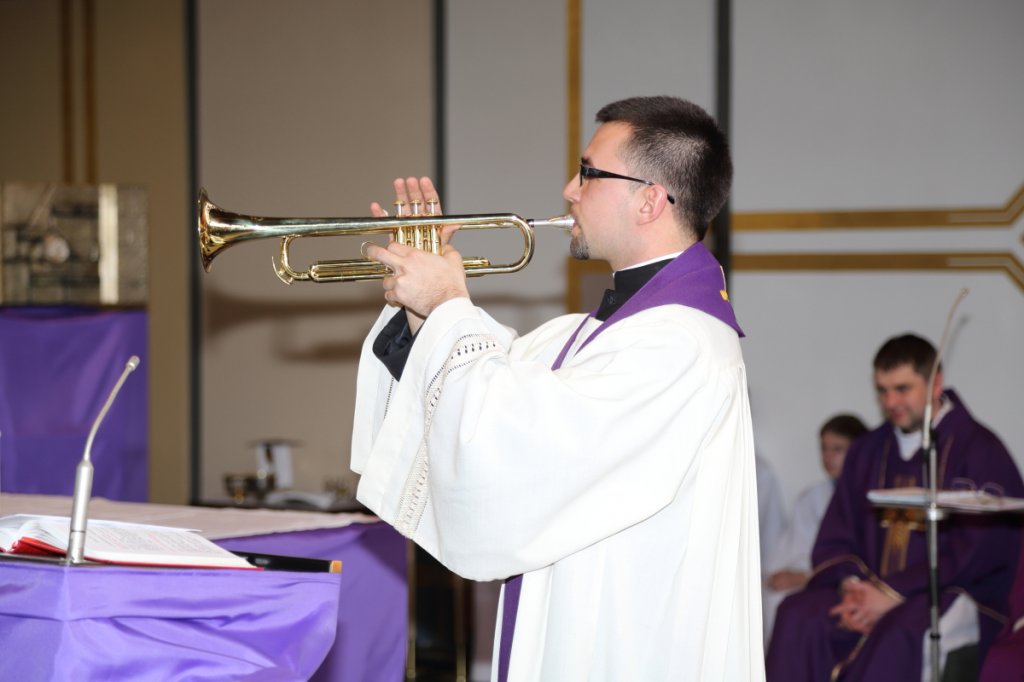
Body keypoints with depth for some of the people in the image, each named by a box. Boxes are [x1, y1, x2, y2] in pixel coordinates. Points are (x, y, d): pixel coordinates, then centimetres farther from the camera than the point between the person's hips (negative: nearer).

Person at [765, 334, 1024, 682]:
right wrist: (850, 585, -9)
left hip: (955, 597, -5)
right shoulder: (867, 451, 17)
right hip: (871, 592, 5)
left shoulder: (979, 450, -2)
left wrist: (893, 593, -17)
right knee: (797, 615, -23)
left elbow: (975, 553, -11)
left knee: (898, 630, -38)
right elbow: (834, 539, 14)